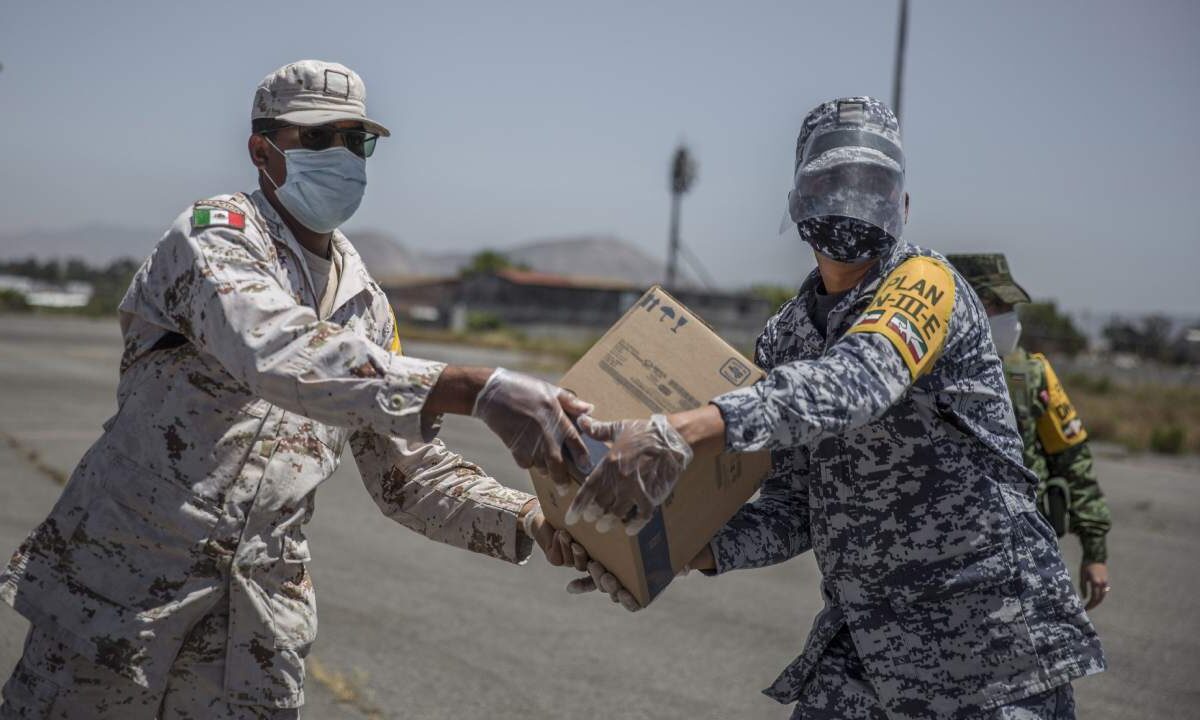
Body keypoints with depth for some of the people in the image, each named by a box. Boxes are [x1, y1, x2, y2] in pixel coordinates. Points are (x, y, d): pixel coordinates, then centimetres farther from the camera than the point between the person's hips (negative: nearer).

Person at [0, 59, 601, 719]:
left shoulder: (366, 302, 12)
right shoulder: (216, 234, -8)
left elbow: (408, 472, 13)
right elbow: (279, 354, -30)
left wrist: (530, 523, -5)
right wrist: (476, 390, -40)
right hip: (122, 576, -5)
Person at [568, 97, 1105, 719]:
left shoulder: (926, 282, -13)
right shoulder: (782, 344, 7)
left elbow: (857, 380, -35)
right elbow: (792, 514, 6)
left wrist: (682, 433, -49)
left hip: (995, 645, -5)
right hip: (864, 639, 6)